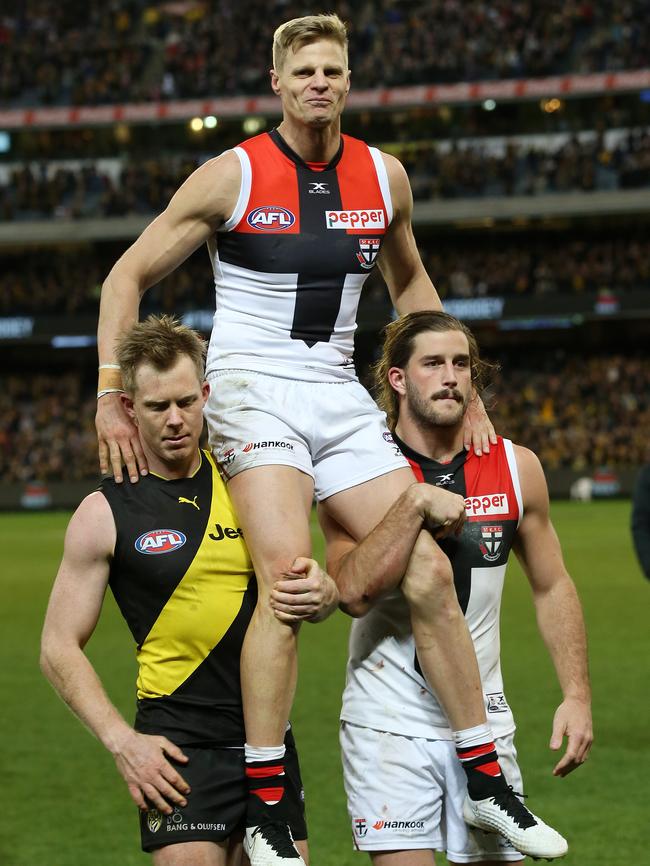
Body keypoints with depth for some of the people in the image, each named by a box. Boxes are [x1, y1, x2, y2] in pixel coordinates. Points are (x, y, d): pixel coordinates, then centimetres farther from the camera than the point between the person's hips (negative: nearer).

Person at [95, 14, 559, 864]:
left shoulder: (385, 177, 6)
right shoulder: (232, 176, -6)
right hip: (252, 390, -5)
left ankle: (486, 783, 11)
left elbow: (410, 282, 24)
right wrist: (111, 397, -8)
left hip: (341, 396, 5)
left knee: (431, 573, -2)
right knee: (288, 578, -24)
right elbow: (129, 276, 0)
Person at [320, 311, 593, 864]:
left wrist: (577, 694, 4)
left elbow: (552, 587, 11)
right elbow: (353, 592, -19)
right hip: (390, 719, -3)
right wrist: (415, 503, -25)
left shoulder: (516, 467, 3)